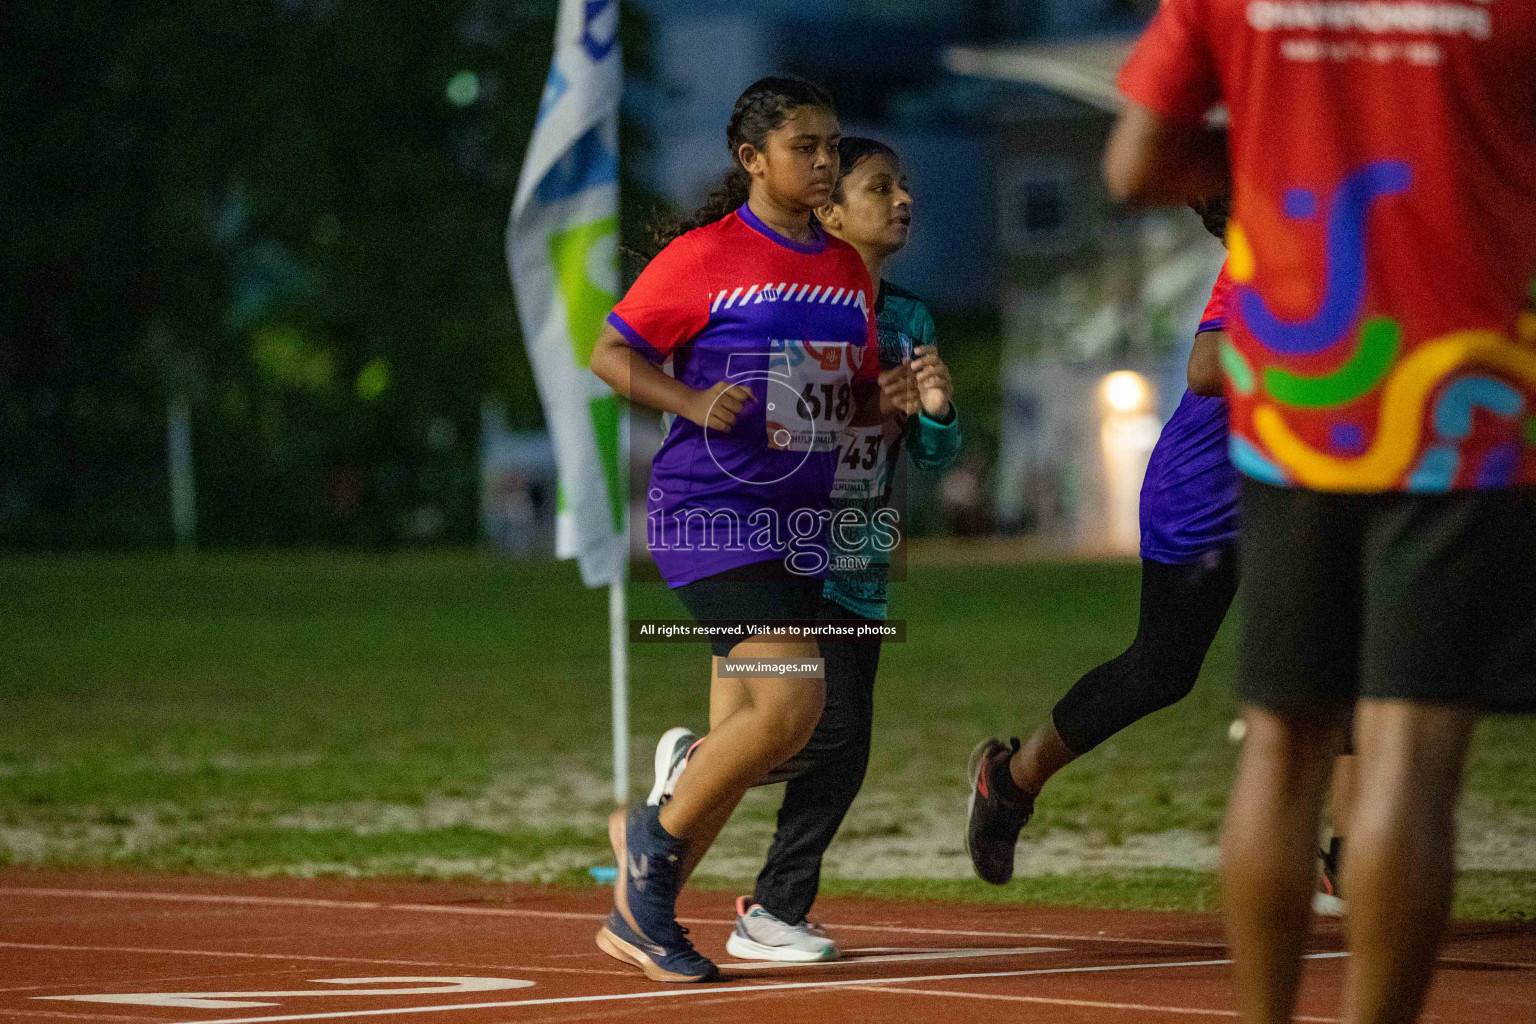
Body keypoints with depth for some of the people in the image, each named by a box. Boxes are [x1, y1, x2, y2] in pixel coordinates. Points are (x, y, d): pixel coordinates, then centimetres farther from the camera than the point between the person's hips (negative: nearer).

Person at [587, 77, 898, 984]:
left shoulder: (849, 270, 13)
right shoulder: (705, 255, -7)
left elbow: (858, 399, 21)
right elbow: (611, 353, -3)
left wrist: (901, 399, -2)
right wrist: (694, 401, -19)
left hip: (798, 522, 7)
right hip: (709, 510, -7)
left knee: (741, 743, 8)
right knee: (791, 701, -21)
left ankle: (640, 913, 22)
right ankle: (655, 838, 3)